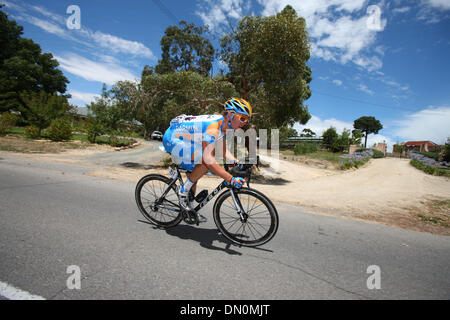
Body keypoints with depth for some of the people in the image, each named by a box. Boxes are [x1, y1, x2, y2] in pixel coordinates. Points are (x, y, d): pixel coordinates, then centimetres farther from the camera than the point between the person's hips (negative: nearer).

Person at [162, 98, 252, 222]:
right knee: (207, 162, -25)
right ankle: (183, 190, -7)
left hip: (181, 140, 10)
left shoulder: (223, 125, 1)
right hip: (172, 140, -10)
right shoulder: (213, 126, -30)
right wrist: (231, 179, -40)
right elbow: (208, 159, -39)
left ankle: (190, 209, 28)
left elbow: (224, 151, 8)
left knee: (194, 174, 15)